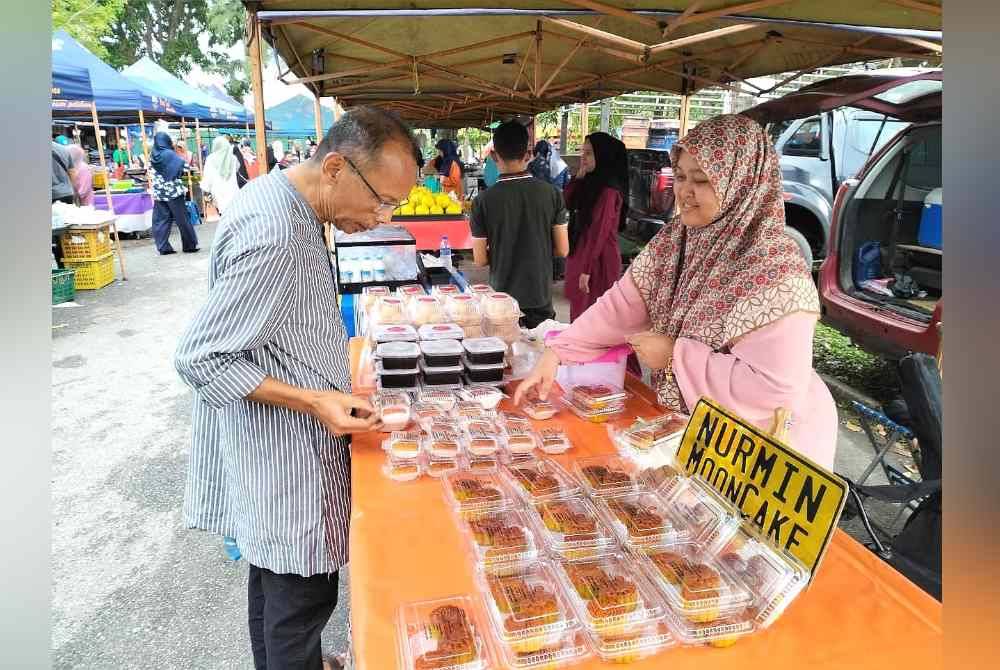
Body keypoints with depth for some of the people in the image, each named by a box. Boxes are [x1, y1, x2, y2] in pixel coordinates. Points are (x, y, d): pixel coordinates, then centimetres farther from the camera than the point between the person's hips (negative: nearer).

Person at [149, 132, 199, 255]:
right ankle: (189, 245, 9)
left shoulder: (153, 156, 6)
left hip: (159, 193, 5)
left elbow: (153, 174, 12)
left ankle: (163, 247, 4)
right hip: (173, 191, -5)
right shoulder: (170, 154, -10)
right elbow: (182, 169, -10)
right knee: (182, 219, 3)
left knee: (161, 220, 6)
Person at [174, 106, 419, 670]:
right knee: (302, 597, 8)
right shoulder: (273, 237, -28)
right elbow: (201, 360, -23)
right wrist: (312, 401, -24)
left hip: (280, 451, 10)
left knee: (275, 574, 26)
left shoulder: (282, 198, 3)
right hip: (282, 460, -10)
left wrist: (329, 372, 12)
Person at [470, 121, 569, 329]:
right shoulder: (551, 193, -7)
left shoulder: (484, 200, -12)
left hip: (503, 298, -1)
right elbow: (562, 250, -4)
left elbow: (480, 260, -8)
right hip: (541, 298, 2)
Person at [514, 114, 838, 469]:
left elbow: (773, 387, -29)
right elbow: (621, 305, -3)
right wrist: (554, 354, -14)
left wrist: (675, 356, -23)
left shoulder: (776, 271, -25)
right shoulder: (673, 239, -2)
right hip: (683, 424, 6)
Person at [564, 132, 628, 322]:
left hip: (598, 261, -9)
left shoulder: (608, 191, -17)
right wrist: (579, 176, 0)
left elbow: (599, 232, -20)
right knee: (579, 313, 15)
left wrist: (586, 270, -19)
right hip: (580, 254, 9)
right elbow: (567, 203, 8)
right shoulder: (590, 183, 10)